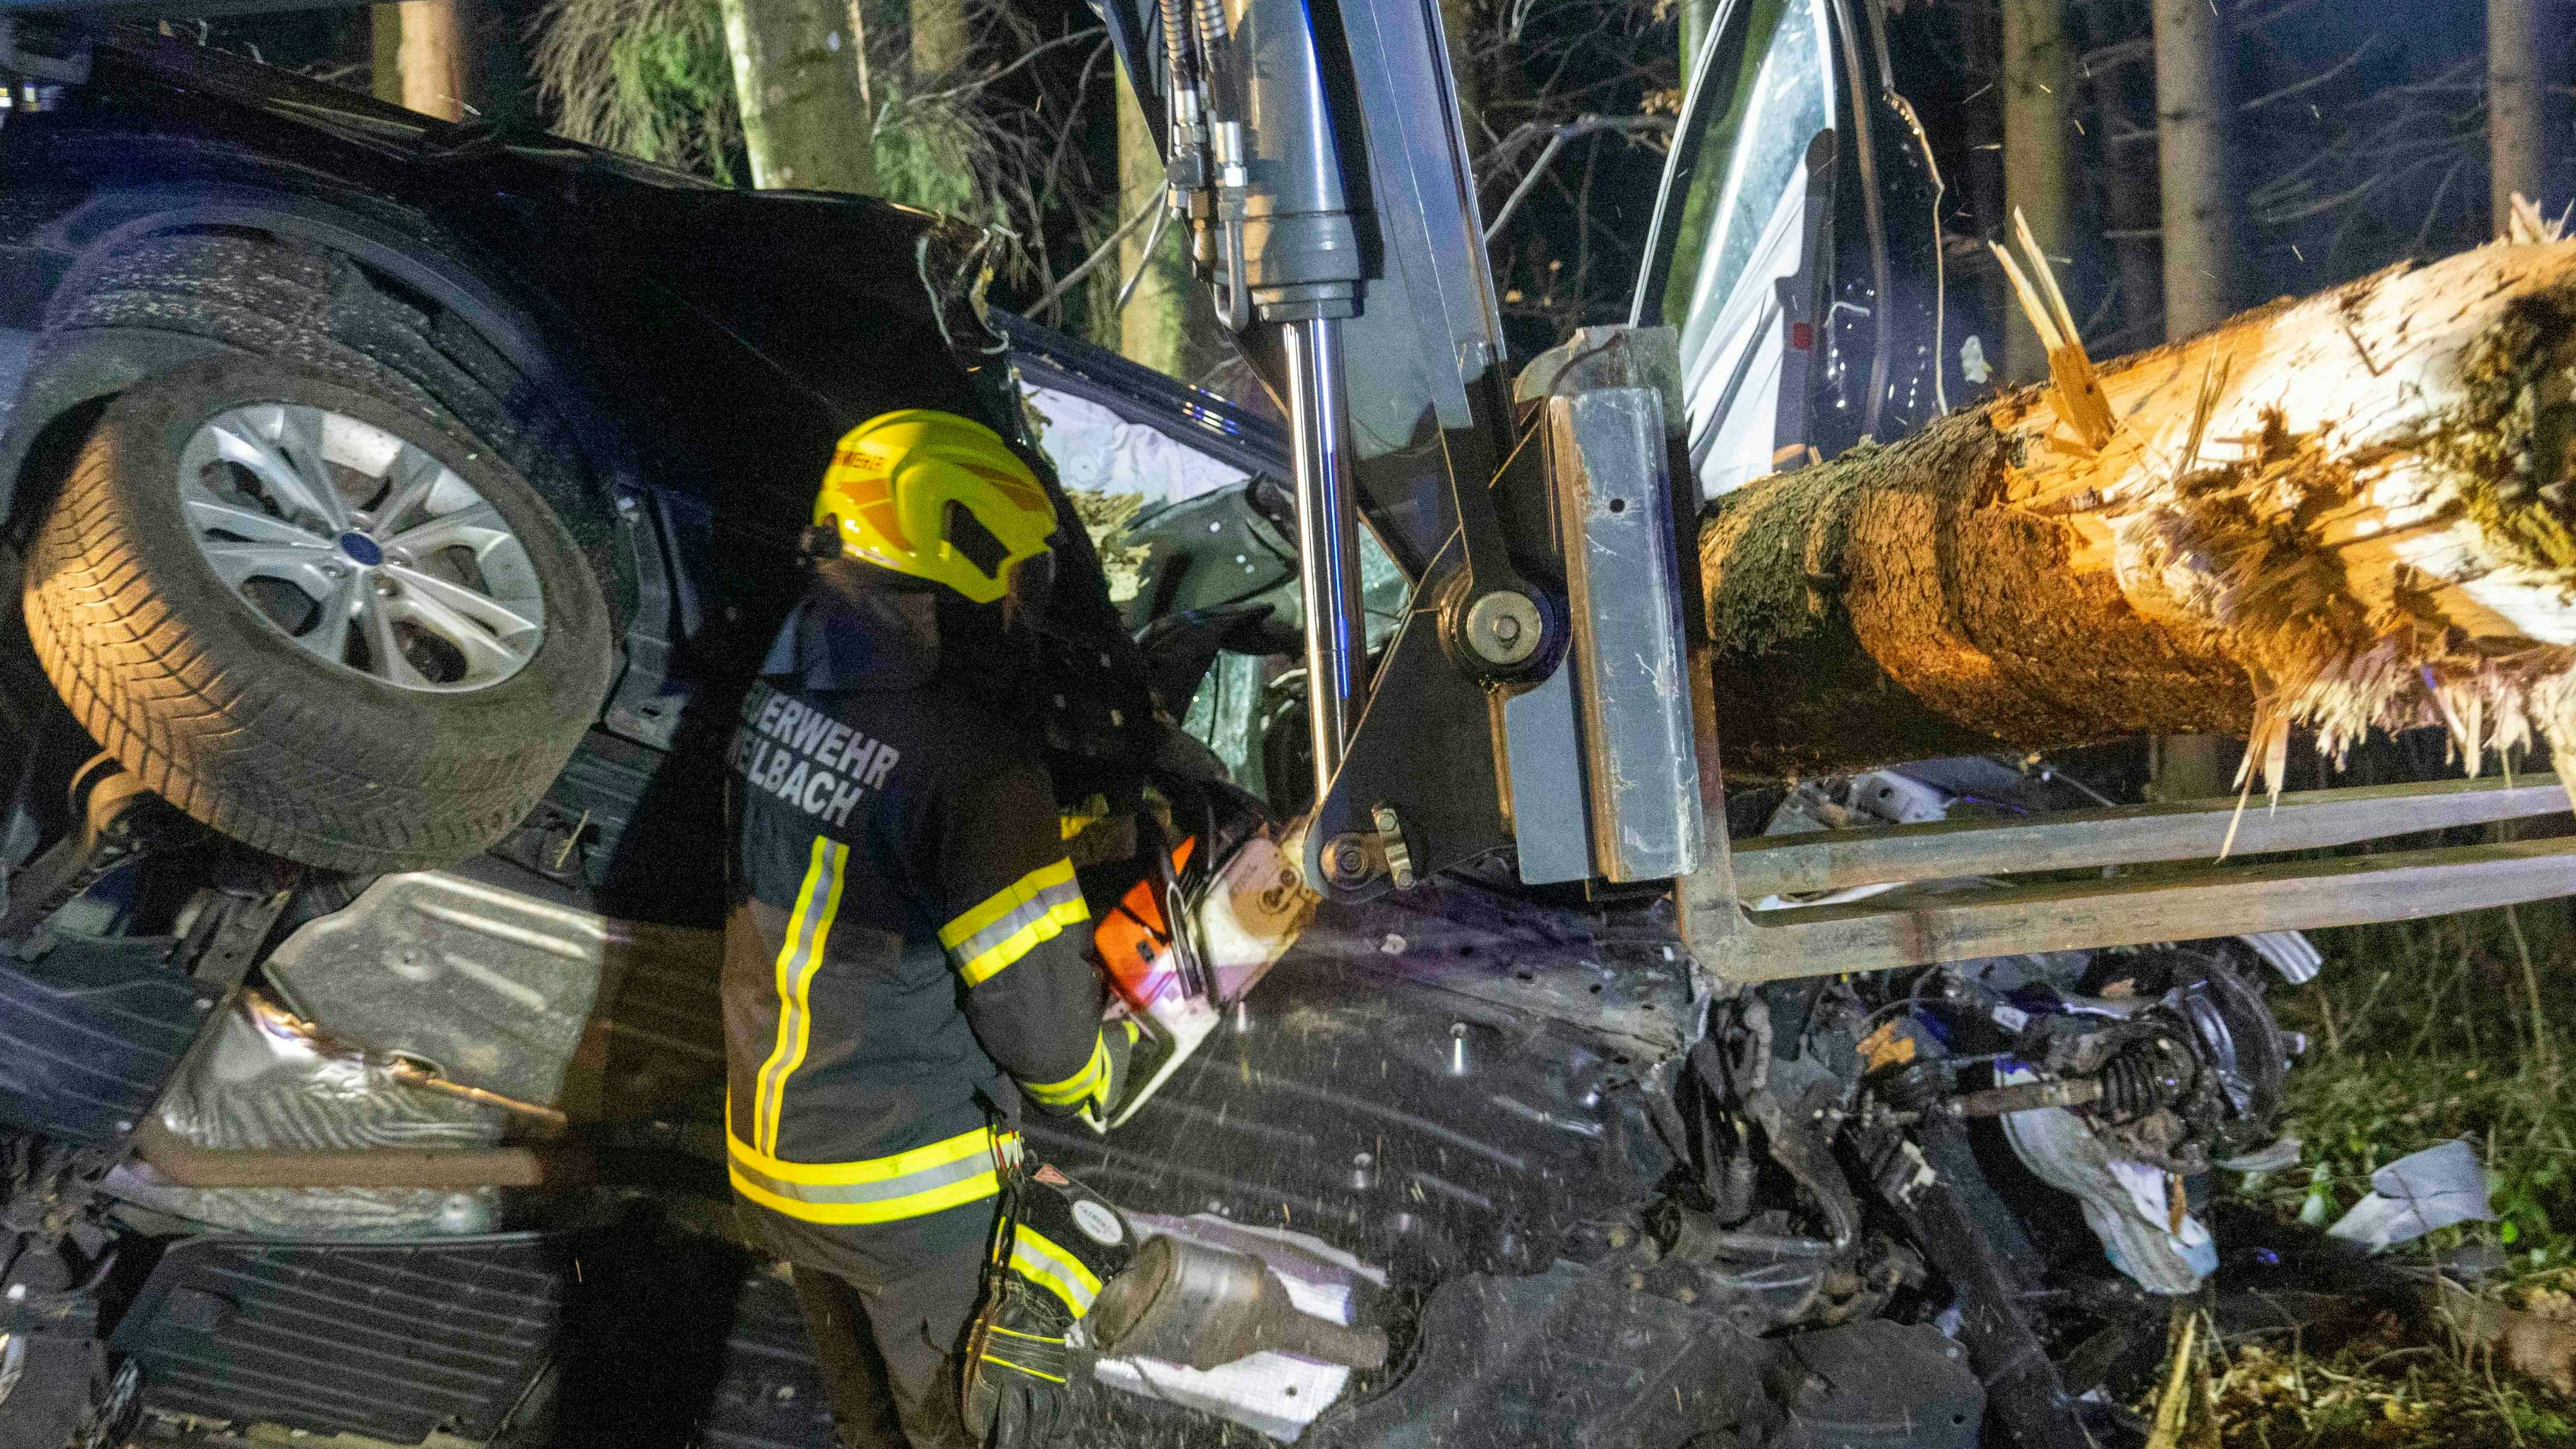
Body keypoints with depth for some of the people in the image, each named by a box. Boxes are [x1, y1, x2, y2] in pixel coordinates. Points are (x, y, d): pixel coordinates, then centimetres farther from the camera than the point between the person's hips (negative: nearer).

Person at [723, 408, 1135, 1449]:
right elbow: (1038, 1011, -21)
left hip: (770, 1157, 7)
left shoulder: (780, 694, -5)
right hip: (914, 1193, -7)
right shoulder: (974, 760, -28)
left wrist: (1070, 830, 14)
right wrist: (1091, 1077, 1)